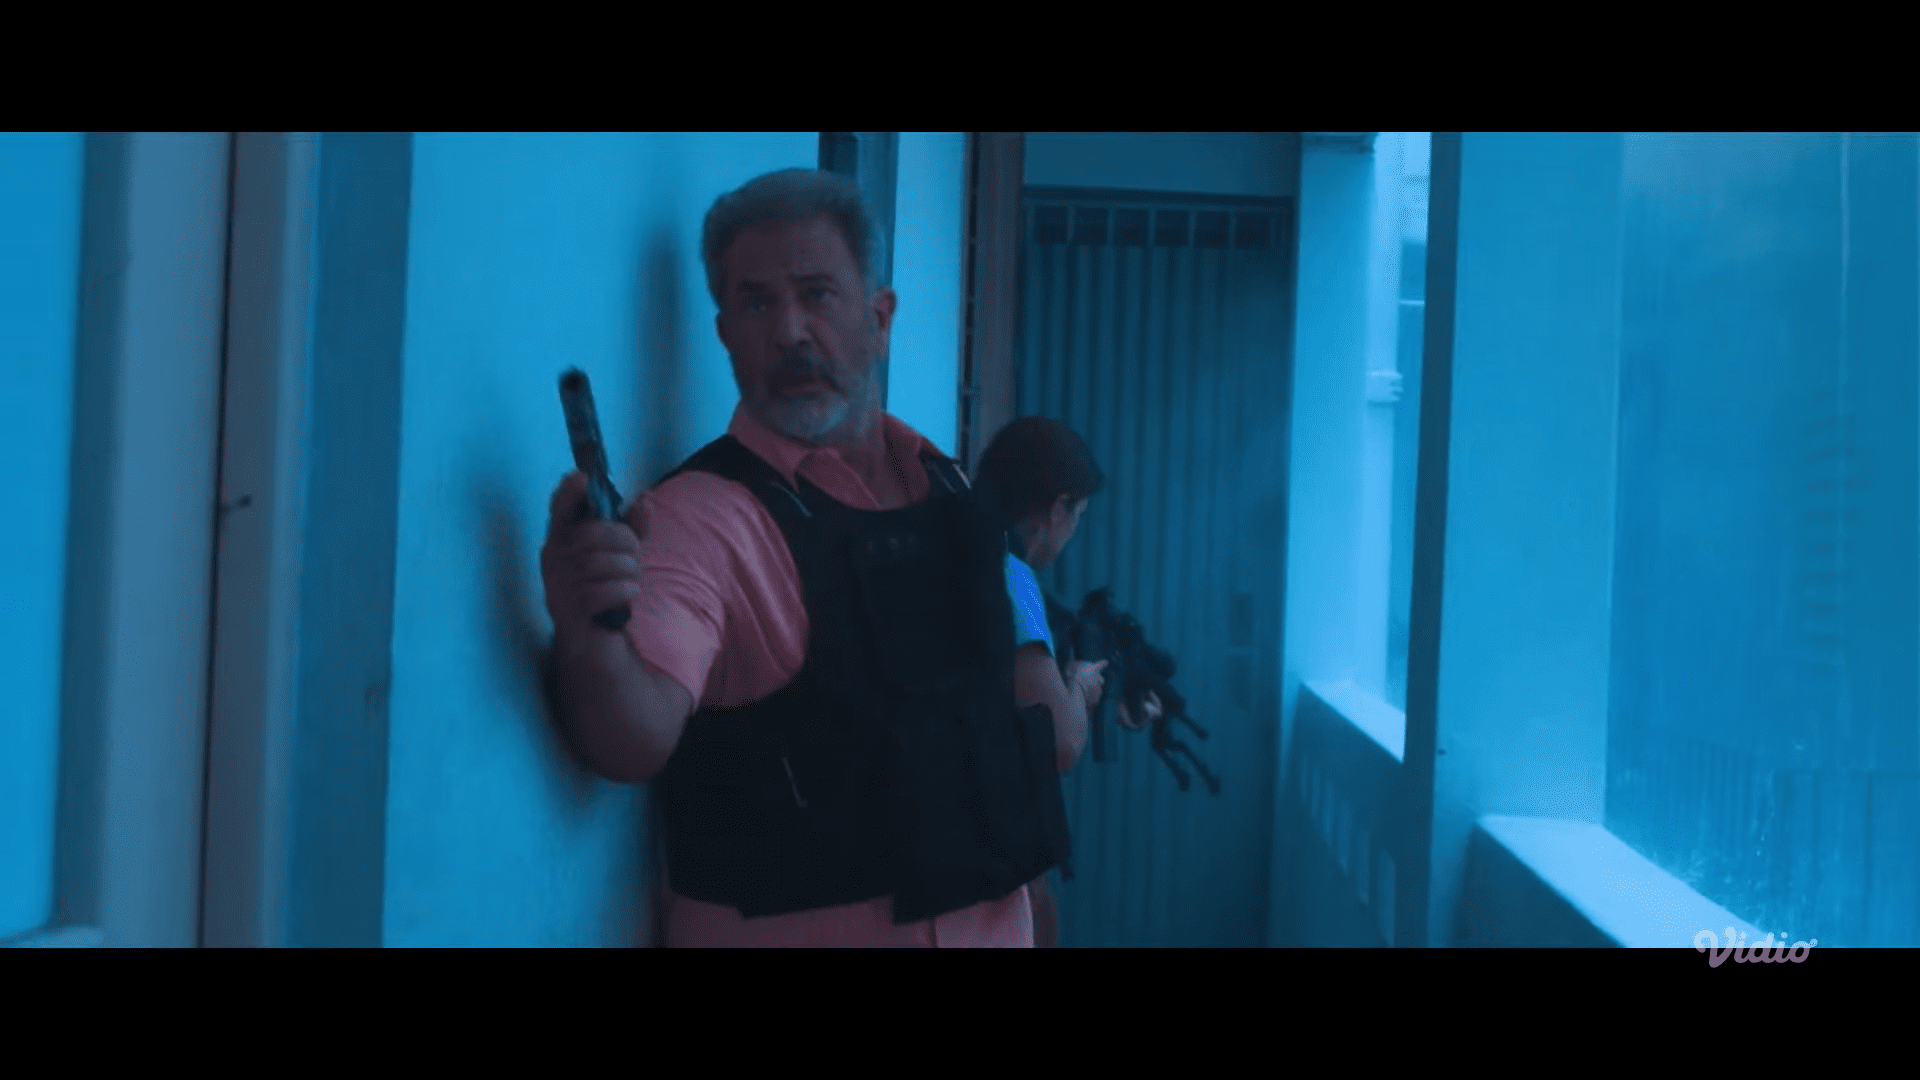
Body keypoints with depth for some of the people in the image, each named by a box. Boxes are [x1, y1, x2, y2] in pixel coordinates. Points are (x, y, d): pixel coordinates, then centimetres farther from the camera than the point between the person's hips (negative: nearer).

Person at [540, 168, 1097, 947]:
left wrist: (1043, 708, 2)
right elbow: (638, 737, -31)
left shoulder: (945, 485, 4)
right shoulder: (701, 516, -17)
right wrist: (591, 642, -49)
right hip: (798, 927, -6)